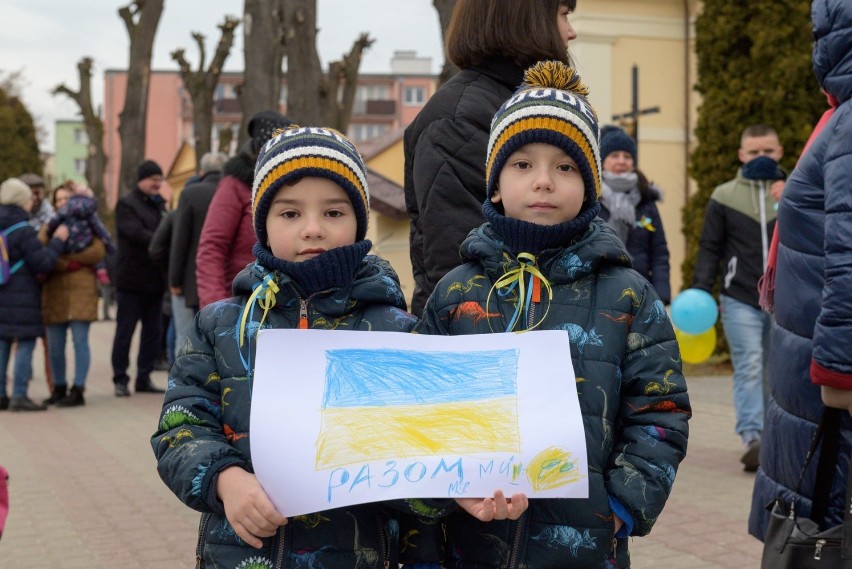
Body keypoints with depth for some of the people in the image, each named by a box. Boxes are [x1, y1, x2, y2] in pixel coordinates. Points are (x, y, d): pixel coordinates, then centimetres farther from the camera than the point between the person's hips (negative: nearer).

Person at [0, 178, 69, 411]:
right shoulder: (23, 230, -14)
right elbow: (43, 263, -13)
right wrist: (58, 240, -3)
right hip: (21, 298, -7)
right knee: (26, 343, -2)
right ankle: (19, 396, -4)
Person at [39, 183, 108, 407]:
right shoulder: (49, 227, 17)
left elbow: (98, 252, -6)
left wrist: (65, 256, -10)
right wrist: (71, 264, -15)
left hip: (81, 288, -3)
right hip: (54, 290, 3)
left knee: (79, 340, -8)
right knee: (54, 344, 3)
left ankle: (78, 390, -6)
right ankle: (59, 389, 17)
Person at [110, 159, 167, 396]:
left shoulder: (159, 205, 17)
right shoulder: (126, 205, -4)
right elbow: (137, 233, -18)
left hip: (154, 279, 7)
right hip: (132, 279, -7)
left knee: (152, 332, 9)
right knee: (125, 331, -1)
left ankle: (144, 378, 17)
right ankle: (120, 380, 6)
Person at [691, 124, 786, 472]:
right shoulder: (724, 196, 4)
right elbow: (710, 248, 4)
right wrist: (700, 291, -4)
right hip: (740, 299, -2)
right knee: (749, 367, -12)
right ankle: (752, 437, -18)